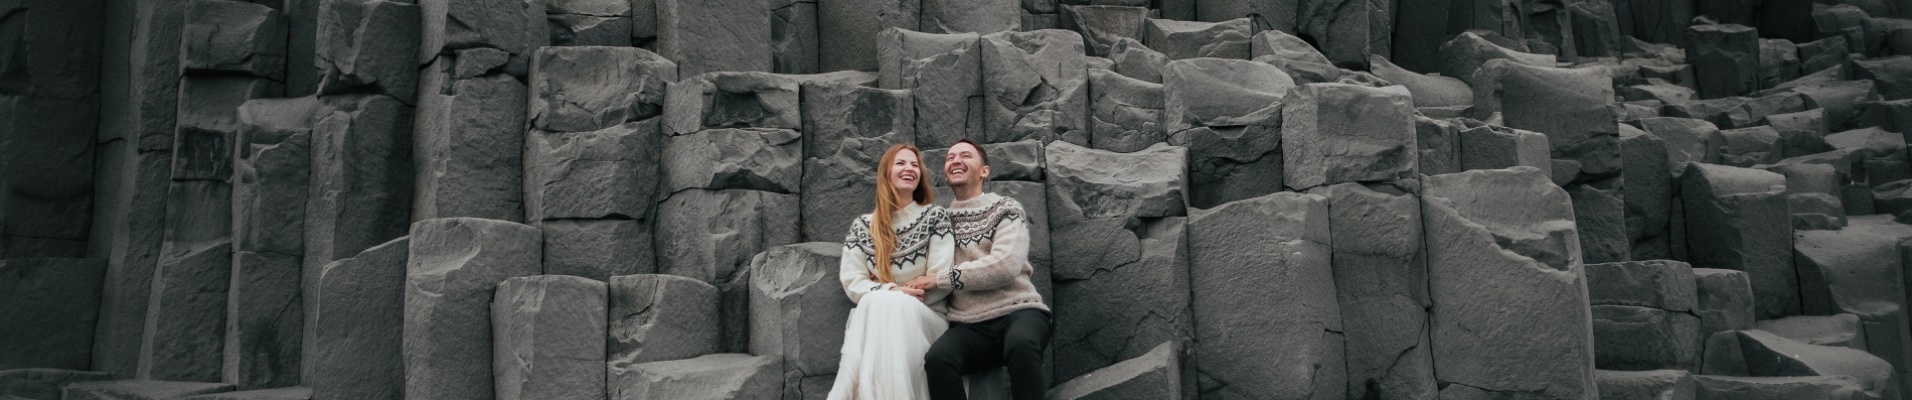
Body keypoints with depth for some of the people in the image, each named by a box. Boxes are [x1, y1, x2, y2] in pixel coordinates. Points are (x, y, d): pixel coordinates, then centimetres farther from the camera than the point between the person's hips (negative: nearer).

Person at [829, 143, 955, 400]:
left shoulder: (935, 217, 4)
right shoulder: (863, 226, 10)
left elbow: (941, 280, -3)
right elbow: (852, 282, 2)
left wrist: (897, 298, -9)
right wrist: (891, 290, -15)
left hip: (924, 317, -1)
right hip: (872, 315, 1)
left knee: (894, 306, -34)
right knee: (875, 303, -33)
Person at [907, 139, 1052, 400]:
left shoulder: (1005, 209, 6)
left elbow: (1006, 265, -12)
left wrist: (938, 280, -10)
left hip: (1018, 312, -3)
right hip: (969, 326, 3)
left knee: (1021, 343, -39)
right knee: (937, 359, -32)